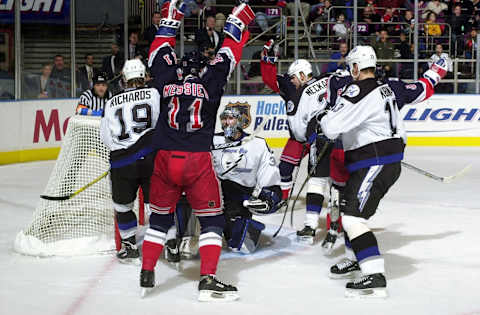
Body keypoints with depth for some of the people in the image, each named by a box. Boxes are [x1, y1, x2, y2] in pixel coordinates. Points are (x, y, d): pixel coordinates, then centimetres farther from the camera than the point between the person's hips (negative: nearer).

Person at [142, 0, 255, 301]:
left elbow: (159, 53, 23)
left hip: (165, 160, 3)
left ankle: (147, 275, 19)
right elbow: (228, 55, 11)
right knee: (212, 218, 6)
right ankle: (208, 280, -4)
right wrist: (237, 26, 23)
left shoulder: (167, 78, 8)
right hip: (198, 161, -3)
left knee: (160, 216, 18)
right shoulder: (211, 80, 1)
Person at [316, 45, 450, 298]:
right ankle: (355, 259, 41)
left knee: (353, 217, -15)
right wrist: (435, 72, 42)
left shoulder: (356, 90, -18)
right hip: (390, 161, 10)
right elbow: (420, 90, 23)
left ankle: (375, 277, -24)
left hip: (375, 163, -10)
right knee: (348, 205, 26)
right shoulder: (389, 87, 8)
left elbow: (332, 127, -24)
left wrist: (322, 120, 0)